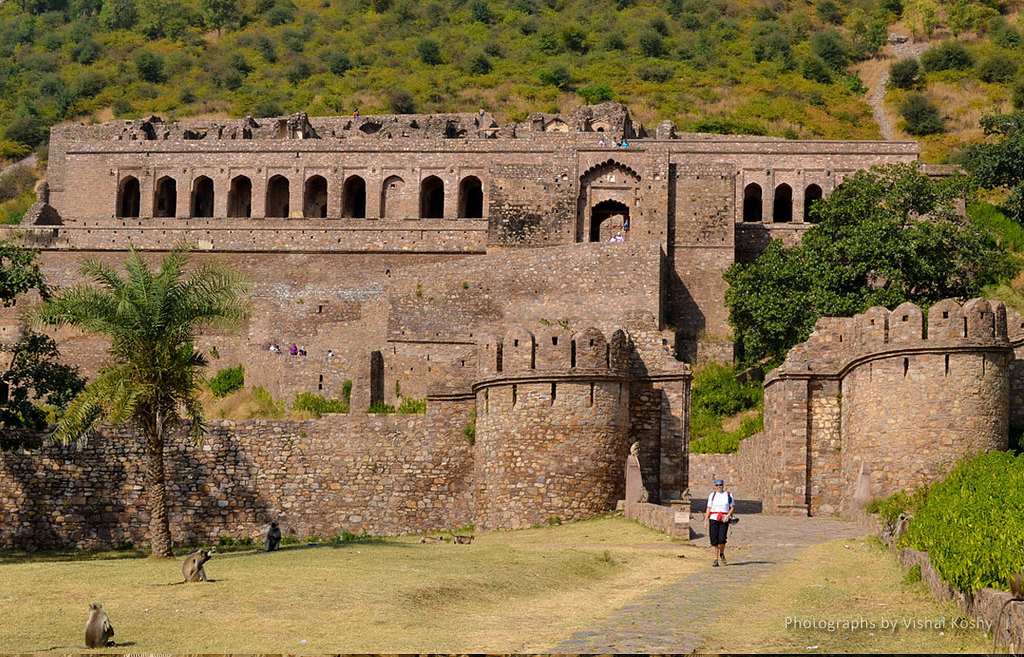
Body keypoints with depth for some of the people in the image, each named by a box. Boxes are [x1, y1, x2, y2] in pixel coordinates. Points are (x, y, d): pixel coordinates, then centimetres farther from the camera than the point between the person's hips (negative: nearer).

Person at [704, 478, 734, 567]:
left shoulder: (729, 495, 7)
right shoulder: (712, 495, 10)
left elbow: (733, 507, 9)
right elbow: (708, 508, 10)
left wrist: (728, 516, -8)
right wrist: (706, 520, 3)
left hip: (724, 520, -1)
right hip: (713, 519, 1)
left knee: (722, 540, -14)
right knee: (714, 541, -5)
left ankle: (722, 554, 15)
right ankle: (715, 559, 1)